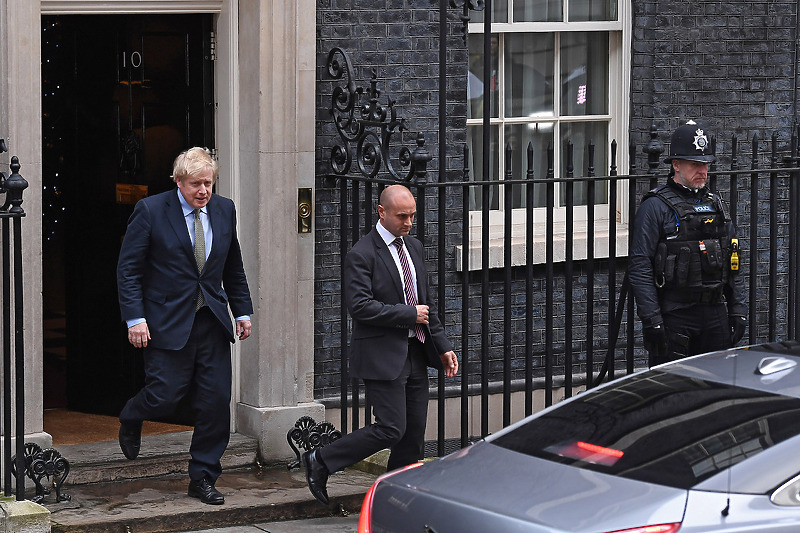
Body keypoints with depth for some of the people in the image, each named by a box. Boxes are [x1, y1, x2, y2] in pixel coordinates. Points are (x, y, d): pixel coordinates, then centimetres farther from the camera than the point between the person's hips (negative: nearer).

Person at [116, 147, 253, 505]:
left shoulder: (224, 210, 8)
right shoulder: (150, 211, -7)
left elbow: (233, 268, 18)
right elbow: (128, 270, -6)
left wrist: (242, 312, 12)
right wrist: (135, 319, -14)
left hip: (212, 322, 4)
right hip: (167, 321, -4)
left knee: (216, 401, 0)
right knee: (165, 396, -6)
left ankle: (203, 478, 12)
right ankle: (130, 420, 30)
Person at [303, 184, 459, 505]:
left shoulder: (414, 247, 13)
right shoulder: (362, 255, -12)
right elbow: (361, 306, -22)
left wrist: (442, 345, 15)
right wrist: (409, 315, -17)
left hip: (415, 354, 8)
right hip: (382, 356, -8)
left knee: (414, 434, 7)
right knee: (391, 429, -11)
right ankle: (320, 462, 3)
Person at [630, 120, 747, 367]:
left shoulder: (715, 204, 14)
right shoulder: (656, 206, -6)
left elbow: (732, 264, 19)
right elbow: (640, 267, -10)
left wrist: (738, 310, 11)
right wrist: (651, 320, -16)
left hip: (716, 315, 6)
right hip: (674, 316, -6)